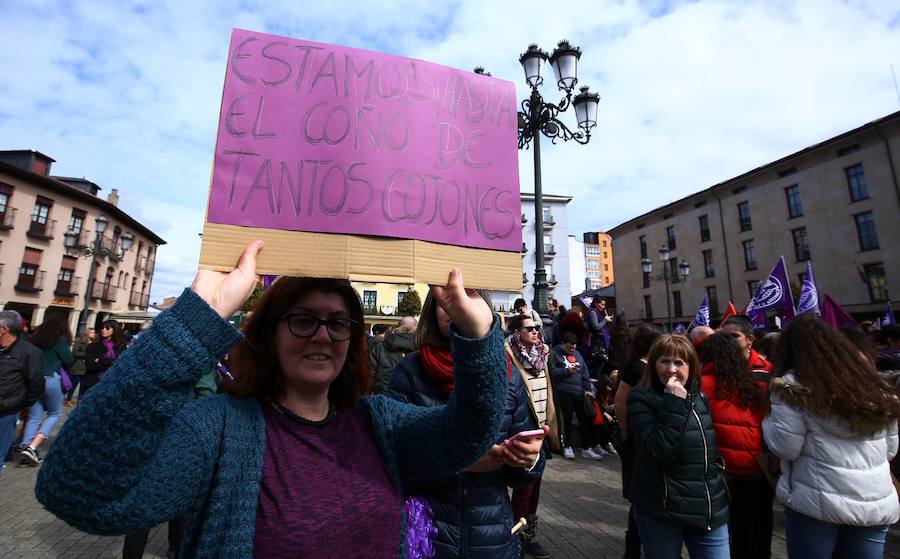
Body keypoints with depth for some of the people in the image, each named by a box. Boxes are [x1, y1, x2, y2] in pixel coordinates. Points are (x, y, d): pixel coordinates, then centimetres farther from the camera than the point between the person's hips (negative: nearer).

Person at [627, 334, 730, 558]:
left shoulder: (701, 397, 6)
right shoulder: (642, 398, -13)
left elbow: (714, 447, 19)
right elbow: (661, 452, -24)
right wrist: (674, 404, -25)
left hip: (710, 508, 5)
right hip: (662, 510, -5)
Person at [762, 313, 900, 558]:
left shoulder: (792, 385, -15)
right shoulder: (870, 380, 5)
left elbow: (785, 448, -15)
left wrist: (768, 420, 2)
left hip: (819, 502, -5)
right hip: (878, 503, 5)